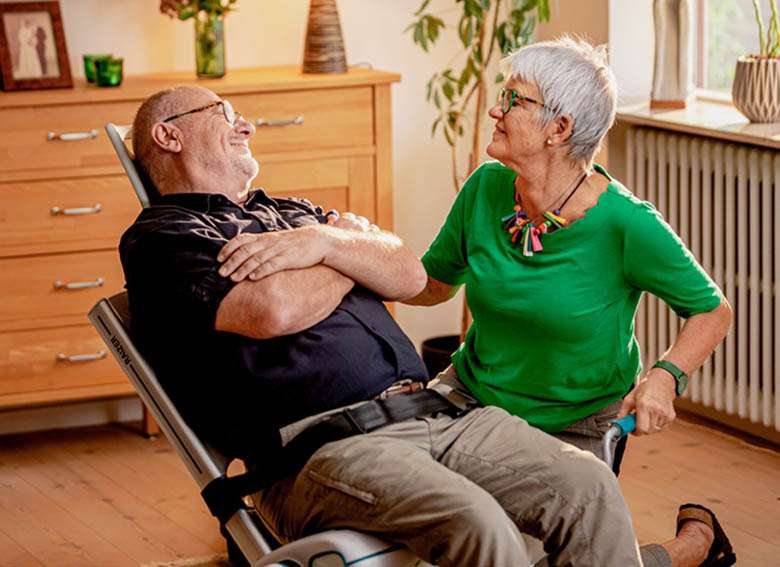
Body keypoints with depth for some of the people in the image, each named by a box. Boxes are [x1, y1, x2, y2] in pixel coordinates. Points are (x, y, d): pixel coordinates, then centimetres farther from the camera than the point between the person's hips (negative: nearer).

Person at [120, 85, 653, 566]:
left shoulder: (291, 212, 30)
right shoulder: (159, 238, 6)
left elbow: (409, 276, 18)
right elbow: (273, 311, -12)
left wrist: (325, 243, -3)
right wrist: (355, 241, 9)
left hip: (427, 408, 8)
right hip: (318, 444, -7)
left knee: (590, 485, -12)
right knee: (475, 522, -33)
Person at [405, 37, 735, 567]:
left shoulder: (626, 225, -21)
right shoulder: (487, 189, -8)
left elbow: (713, 312, -9)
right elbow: (433, 283, 6)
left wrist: (666, 376, -26)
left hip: (571, 429, -4)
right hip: (470, 400, 4)